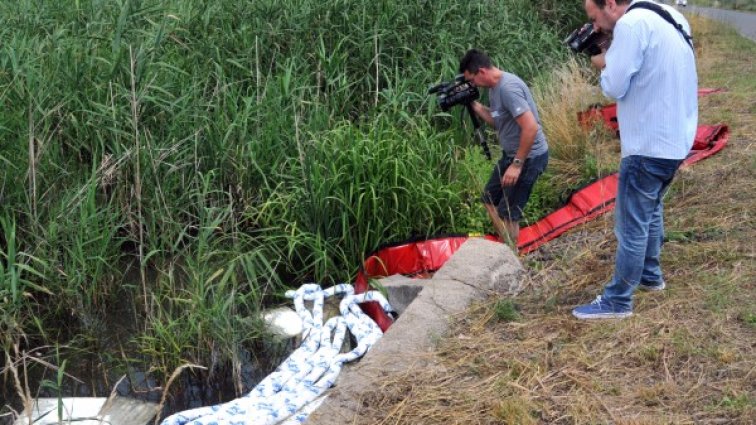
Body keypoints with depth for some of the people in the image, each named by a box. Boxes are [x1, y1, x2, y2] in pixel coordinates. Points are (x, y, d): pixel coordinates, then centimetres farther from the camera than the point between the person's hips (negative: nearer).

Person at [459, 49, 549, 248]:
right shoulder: (494, 88, 5)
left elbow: (531, 127, -30)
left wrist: (517, 164, -25)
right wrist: (473, 104, 3)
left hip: (529, 157, -10)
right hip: (512, 154, 10)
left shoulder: (508, 88, -26)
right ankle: (506, 245, 32)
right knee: (489, 198, 19)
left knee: (507, 212, -2)